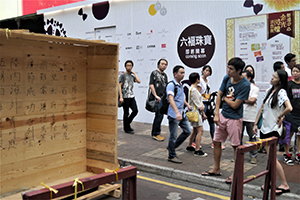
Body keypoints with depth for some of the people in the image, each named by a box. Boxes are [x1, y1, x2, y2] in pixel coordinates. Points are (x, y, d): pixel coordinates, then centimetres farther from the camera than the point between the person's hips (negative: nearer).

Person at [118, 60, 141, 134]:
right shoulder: (122, 75, -1)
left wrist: (134, 73, 5)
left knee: (135, 110, 1)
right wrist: (121, 97, -15)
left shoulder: (132, 76, 16)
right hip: (125, 97, -6)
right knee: (126, 113, 0)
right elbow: (119, 86, -7)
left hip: (132, 97, 6)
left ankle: (127, 123, 22)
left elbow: (138, 81, -1)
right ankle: (127, 128, 11)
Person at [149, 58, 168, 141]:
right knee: (159, 115, -10)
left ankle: (155, 133, 20)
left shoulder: (165, 75, 17)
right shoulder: (154, 73, -3)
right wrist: (156, 96, -15)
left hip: (162, 98, 7)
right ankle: (155, 134, 0)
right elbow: (151, 85, -10)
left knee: (159, 115, 11)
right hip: (156, 98, -7)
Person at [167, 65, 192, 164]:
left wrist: (187, 105, 32)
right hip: (174, 115, -9)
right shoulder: (171, 85, -14)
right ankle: (171, 156, 12)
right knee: (173, 136, -1)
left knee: (187, 131, 12)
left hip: (182, 114, 9)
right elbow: (171, 100, -26)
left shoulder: (180, 85, 15)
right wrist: (177, 112, -35)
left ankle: (172, 146, 25)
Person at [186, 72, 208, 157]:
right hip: (195, 112, -11)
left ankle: (189, 146, 29)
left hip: (197, 112, 11)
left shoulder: (194, 88, 14)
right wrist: (201, 107, -1)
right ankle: (197, 150, -10)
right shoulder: (193, 90, -19)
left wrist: (202, 105, 1)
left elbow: (199, 99, 18)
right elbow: (197, 103, -18)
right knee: (200, 130, -11)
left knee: (195, 130, 18)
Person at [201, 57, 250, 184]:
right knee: (216, 142, 14)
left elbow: (235, 105, -18)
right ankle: (216, 169, 29)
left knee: (236, 146, 3)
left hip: (235, 118, -7)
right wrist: (216, 114, 0)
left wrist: (225, 98, -2)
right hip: (223, 115, 7)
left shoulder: (245, 85, -19)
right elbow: (219, 95, 5)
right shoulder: (227, 78, 1)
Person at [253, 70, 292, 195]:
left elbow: (289, 108, -30)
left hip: (273, 129, -7)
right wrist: (255, 124, 14)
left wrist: (279, 116, -13)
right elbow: (262, 108, 16)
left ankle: (284, 185, 5)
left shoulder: (281, 92, -14)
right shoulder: (269, 91, 11)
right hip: (265, 128, 7)